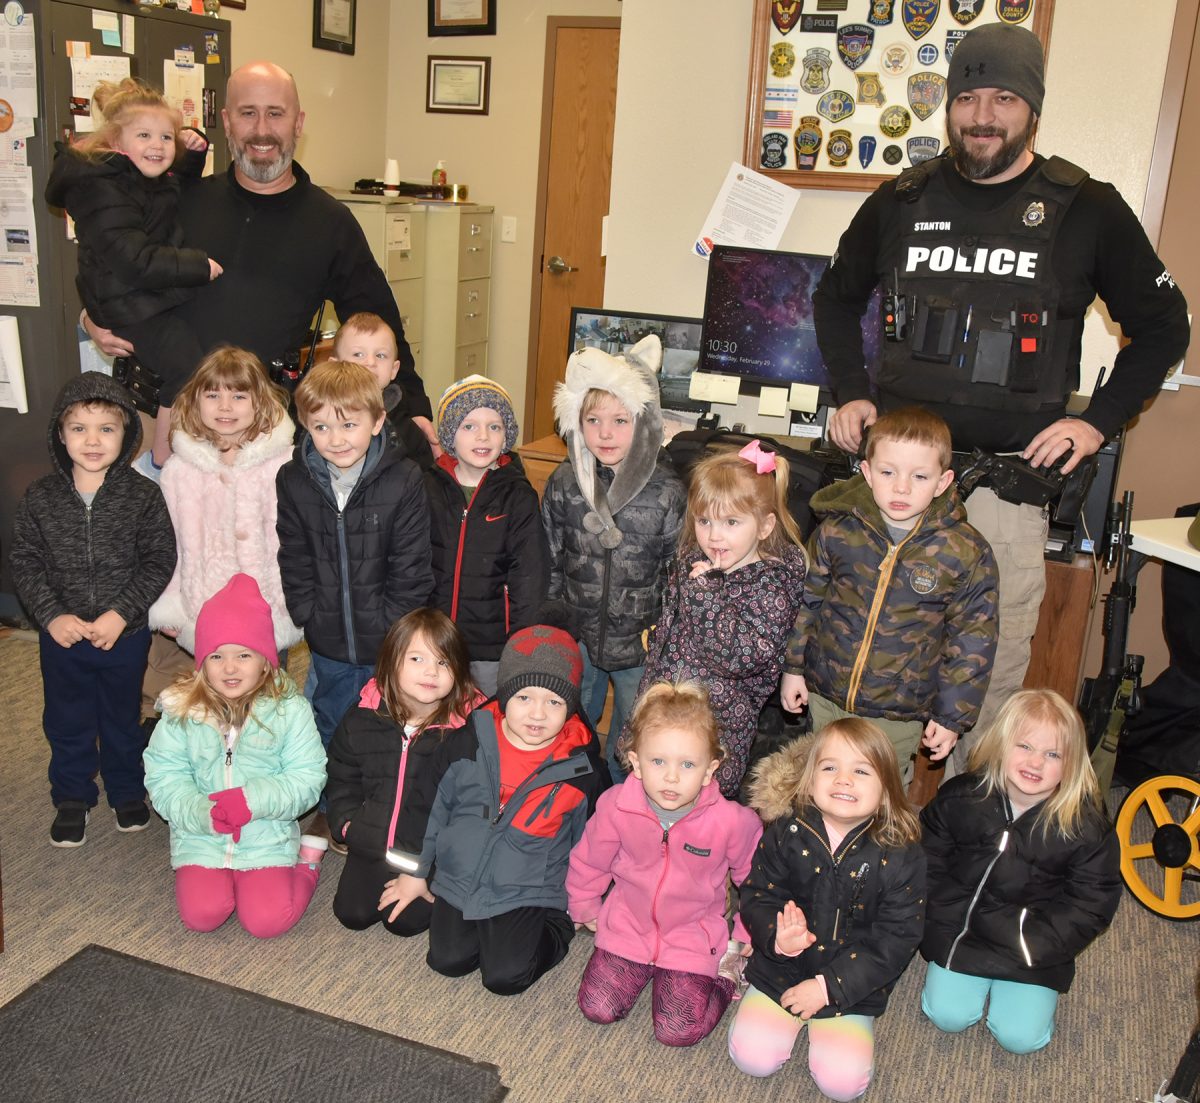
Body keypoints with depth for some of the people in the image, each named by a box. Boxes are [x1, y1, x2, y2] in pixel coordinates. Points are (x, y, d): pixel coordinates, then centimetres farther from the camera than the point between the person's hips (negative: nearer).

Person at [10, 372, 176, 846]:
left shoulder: (143, 496, -13)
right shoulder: (40, 498, -8)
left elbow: (159, 561, -12)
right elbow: (25, 562, -4)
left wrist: (120, 614, -19)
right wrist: (51, 614, -15)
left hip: (125, 634, -1)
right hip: (61, 634, 2)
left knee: (122, 716, 18)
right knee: (67, 720, 17)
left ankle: (127, 790, 39)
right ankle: (72, 797, 37)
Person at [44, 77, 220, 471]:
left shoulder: (151, 176, 10)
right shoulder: (103, 192, -21)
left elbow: (182, 189, 33)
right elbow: (135, 261, -30)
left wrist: (194, 153, 13)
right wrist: (200, 265, -27)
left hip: (164, 297, 11)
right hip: (133, 308, -11)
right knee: (190, 368, -15)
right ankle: (163, 462, -1)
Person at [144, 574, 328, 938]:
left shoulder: (289, 709, -9)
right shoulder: (181, 711, -5)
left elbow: (307, 778, -10)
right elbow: (164, 779, -4)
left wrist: (252, 800, -24)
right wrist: (201, 812, -22)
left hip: (267, 837, -1)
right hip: (200, 836, 2)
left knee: (267, 920, -13)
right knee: (200, 915, -16)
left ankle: (308, 858, 16)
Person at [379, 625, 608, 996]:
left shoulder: (582, 769, -14)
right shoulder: (467, 743, -10)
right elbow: (437, 807, 6)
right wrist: (420, 873, 13)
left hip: (526, 893, -2)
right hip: (459, 879, 3)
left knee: (505, 977, -12)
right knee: (448, 961, -5)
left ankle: (558, 928, 15)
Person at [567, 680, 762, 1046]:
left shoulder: (732, 821, -24)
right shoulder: (615, 807, -20)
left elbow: (754, 876, -3)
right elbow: (589, 860, 1)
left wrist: (746, 935, 7)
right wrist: (585, 908, 16)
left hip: (693, 938, -2)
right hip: (626, 928, 3)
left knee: (678, 1030, -9)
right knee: (597, 1008, -4)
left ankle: (727, 973, 17)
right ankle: (643, 968, 24)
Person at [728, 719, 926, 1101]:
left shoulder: (901, 854, -15)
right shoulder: (786, 833, -11)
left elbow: (895, 940, -12)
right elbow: (756, 897, -4)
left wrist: (828, 986, -17)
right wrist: (777, 936, -27)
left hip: (852, 986, -1)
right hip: (780, 970, 1)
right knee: (753, 1056, -11)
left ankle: (829, 1023, 17)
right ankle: (788, 1016, 18)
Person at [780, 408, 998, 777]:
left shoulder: (965, 553, -14)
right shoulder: (838, 531, -9)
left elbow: (973, 640, -6)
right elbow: (806, 600, 4)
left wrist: (953, 715, -4)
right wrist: (793, 666, 7)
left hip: (901, 713, -2)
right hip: (825, 695, 2)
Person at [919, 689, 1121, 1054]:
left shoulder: (1087, 827, -14)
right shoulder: (960, 798, -10)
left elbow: (1090, 906, -7)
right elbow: (930, 862, 1)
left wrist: (1034, 947, -15)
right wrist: (949, 928, -6)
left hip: (1034, 947, -1)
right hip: (962, 930, 1)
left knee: (1020, 1036, -8)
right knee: (948, 1015, -9)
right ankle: (967, 973, 22)